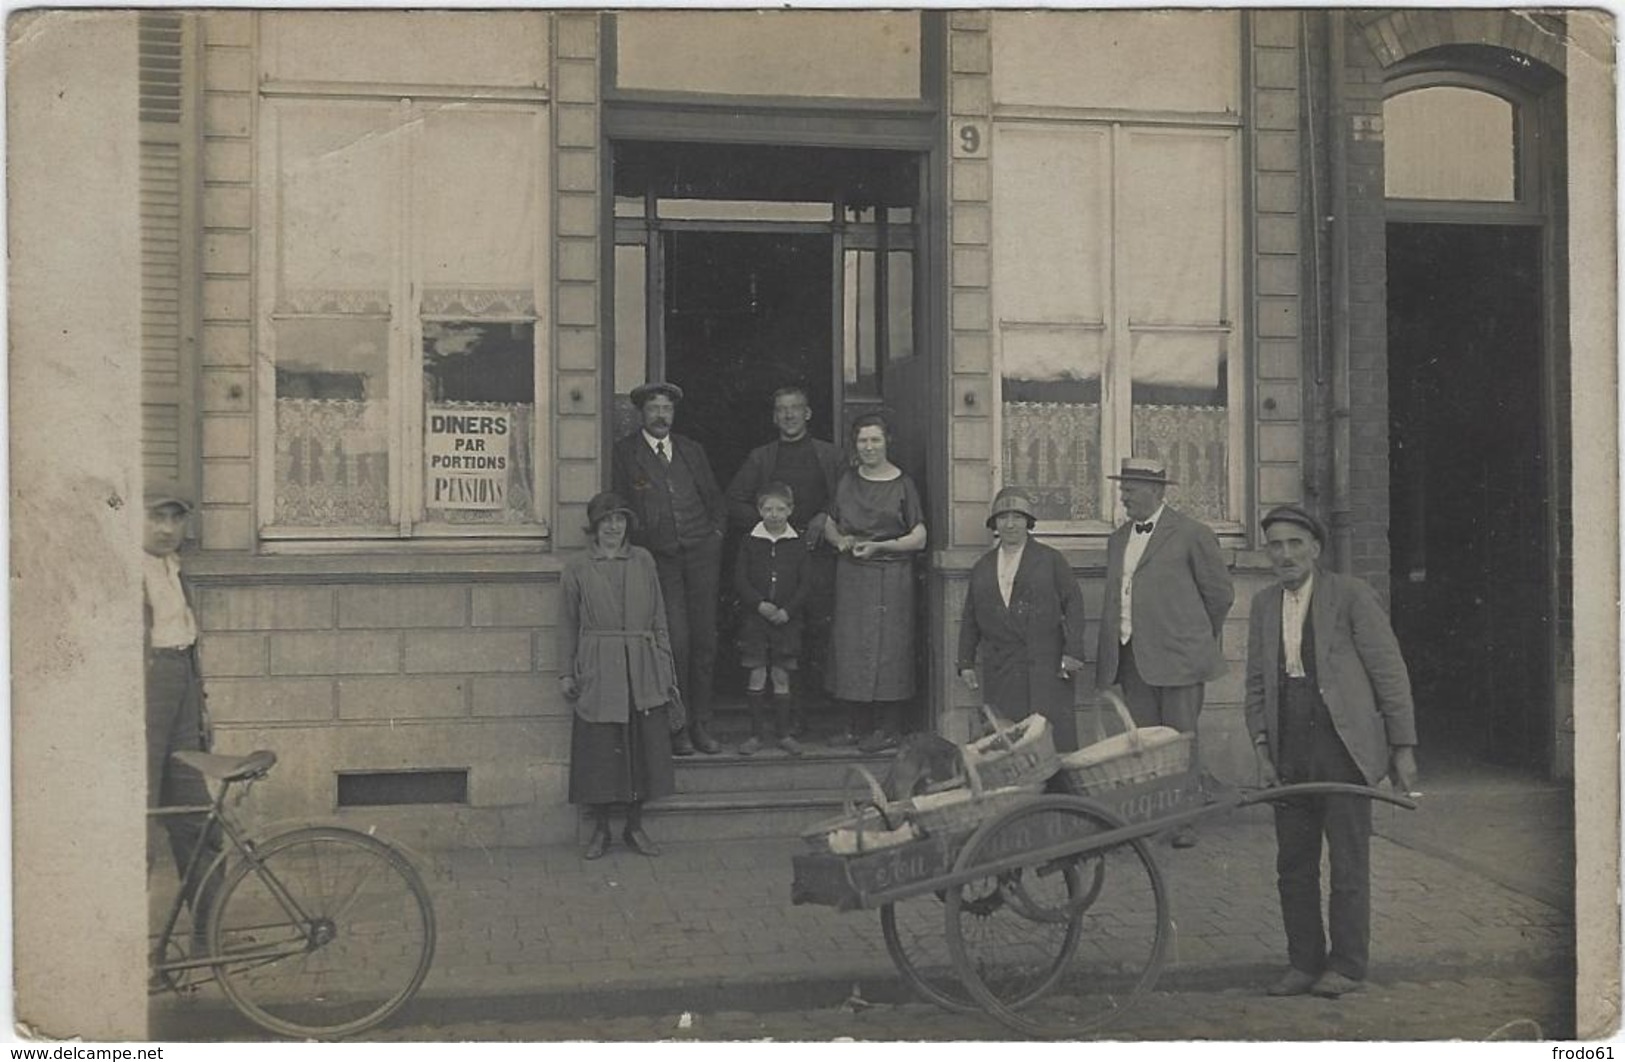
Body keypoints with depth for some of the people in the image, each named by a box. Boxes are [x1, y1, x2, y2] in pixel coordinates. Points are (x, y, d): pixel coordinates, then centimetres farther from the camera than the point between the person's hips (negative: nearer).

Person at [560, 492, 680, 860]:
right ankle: (600, 830, 14)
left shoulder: (643, 561, 8)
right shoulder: (577, 568, 4)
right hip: (598, 671, -2)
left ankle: (635, 827, 17)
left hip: (642, 669, 2)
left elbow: (659, 618, 10)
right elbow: (569, 624, 7)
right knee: (599, 750, 0)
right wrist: (566, 673, 4)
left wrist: (666, 667, 7)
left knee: (643, 747, 4)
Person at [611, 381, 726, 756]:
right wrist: (636, 530, -6)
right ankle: (677, 728, -2)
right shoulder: (625, 453, 6)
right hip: (659, 557, -3)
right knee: (676, 640, -11)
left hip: (701, 552, 3)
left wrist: (716, 533, 10)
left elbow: (715, 498, 21)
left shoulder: (691, 450, 16)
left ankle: (701, 725, 10)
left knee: (705, 640, 1)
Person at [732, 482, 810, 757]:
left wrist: (787, 610, -11)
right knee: (756, 675, 0)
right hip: (754, 618, 0)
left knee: (781, 675, 4)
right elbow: (739, 580, -2)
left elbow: (804, 585, 1)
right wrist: (760, 604, -15)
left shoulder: (797, 545, 3)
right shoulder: (750, 543, 1)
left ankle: (785, 733, 13)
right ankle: (755, 734, 8)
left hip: (786, 618, 0)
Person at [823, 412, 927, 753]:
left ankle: (889, 728, 5)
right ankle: (858, 723, 16)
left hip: (890, 575, -5)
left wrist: (879, 546, -15)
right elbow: (830, 525, 18)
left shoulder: (902, 484, -4)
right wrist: (840, 540, -3)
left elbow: (919, 538, -5)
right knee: (850, 644, 6)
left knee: (887, 646, -4)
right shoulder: (847, 480, 10)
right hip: (850, 574, 5)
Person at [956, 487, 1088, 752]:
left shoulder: (1050, 559, 6)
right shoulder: (983, 567, 15)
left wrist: (1072, 651, -7)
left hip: (1045, 666, -3)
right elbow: (970, 618, 17)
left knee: (1052, 730, -7)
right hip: (999, 668, 3)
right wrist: (966, 663, 11)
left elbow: (1073, 603, 2)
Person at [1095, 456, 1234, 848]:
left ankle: (1185, 822, 8)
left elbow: (1221, 593, 2)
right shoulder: (1118, 539, 16)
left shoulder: (1191, 534, -3)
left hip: (1176, 655, -6)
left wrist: (1199, 636, 11)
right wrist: (1111, 649, 12)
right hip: (1131, 656, 6)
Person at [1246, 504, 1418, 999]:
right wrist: (1262, 749, 5)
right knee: (1293, 865, 8)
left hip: (1344, 747, -5)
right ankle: (1304, 963, 19)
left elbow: (1389, 671, -4)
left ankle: (1347, 967, 11)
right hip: (1290, 752, 5)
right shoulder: (1264, 605, 11)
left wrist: (1403, 747, -5)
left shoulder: (1351, 595, -4)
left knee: (1348, 864, 1)